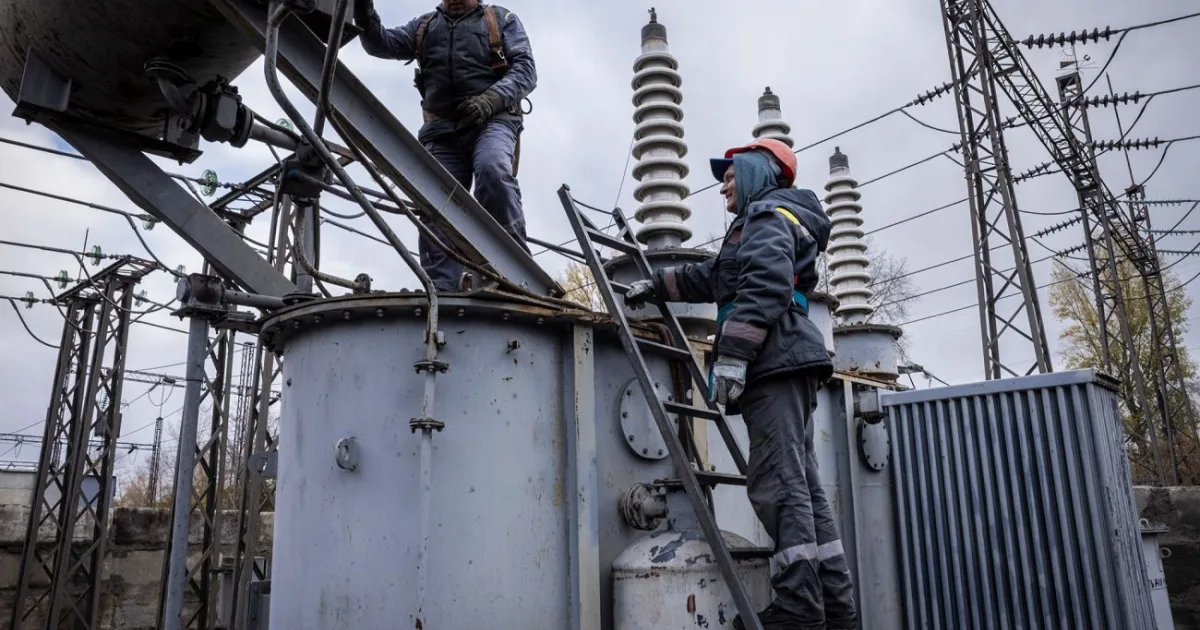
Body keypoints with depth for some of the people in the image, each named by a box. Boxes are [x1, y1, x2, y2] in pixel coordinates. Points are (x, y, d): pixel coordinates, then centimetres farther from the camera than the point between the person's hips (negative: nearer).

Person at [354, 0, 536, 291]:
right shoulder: (423, 26, 27)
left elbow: (525, 68, 4)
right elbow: (383, 43, 14)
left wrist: (491, 99, -14)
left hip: (492, 119, -3)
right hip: (442, 129, 4)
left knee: (492, 170, -34)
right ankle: (440, 293, -17)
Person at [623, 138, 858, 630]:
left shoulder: (769, 213, 1)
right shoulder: (764, 221, 32)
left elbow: (764, 285, -17)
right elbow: (710, 277, 41)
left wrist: (732, 353, -23)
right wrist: (655, 286, 46)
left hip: (776, 363, -10)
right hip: (784, 367, 10)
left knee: (779, 485, -14)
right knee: (800, 485, 6)